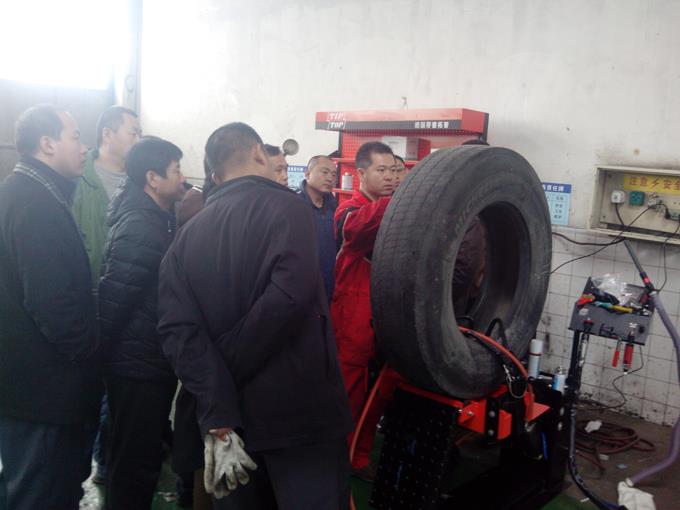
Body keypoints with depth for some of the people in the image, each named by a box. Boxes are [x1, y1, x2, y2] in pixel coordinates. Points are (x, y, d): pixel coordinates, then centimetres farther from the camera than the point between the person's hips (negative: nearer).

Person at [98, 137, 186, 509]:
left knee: (138, 457, 22)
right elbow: (112, 297, -21)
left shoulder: (157, 220, 10)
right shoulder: (140, 228, -21)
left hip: (148, 362, 9)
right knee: (137, 464, 5)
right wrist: (104, 349, -11)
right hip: (140, 366, -9)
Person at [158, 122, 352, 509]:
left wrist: (217, 420, -12)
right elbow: (290, 294, -26)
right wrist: (226, 367, -13)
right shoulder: (286, 207, -8)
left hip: (230, 417, 5)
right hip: (301, 412, -5)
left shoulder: (189, 234, 6)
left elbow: (177, 328, -8)